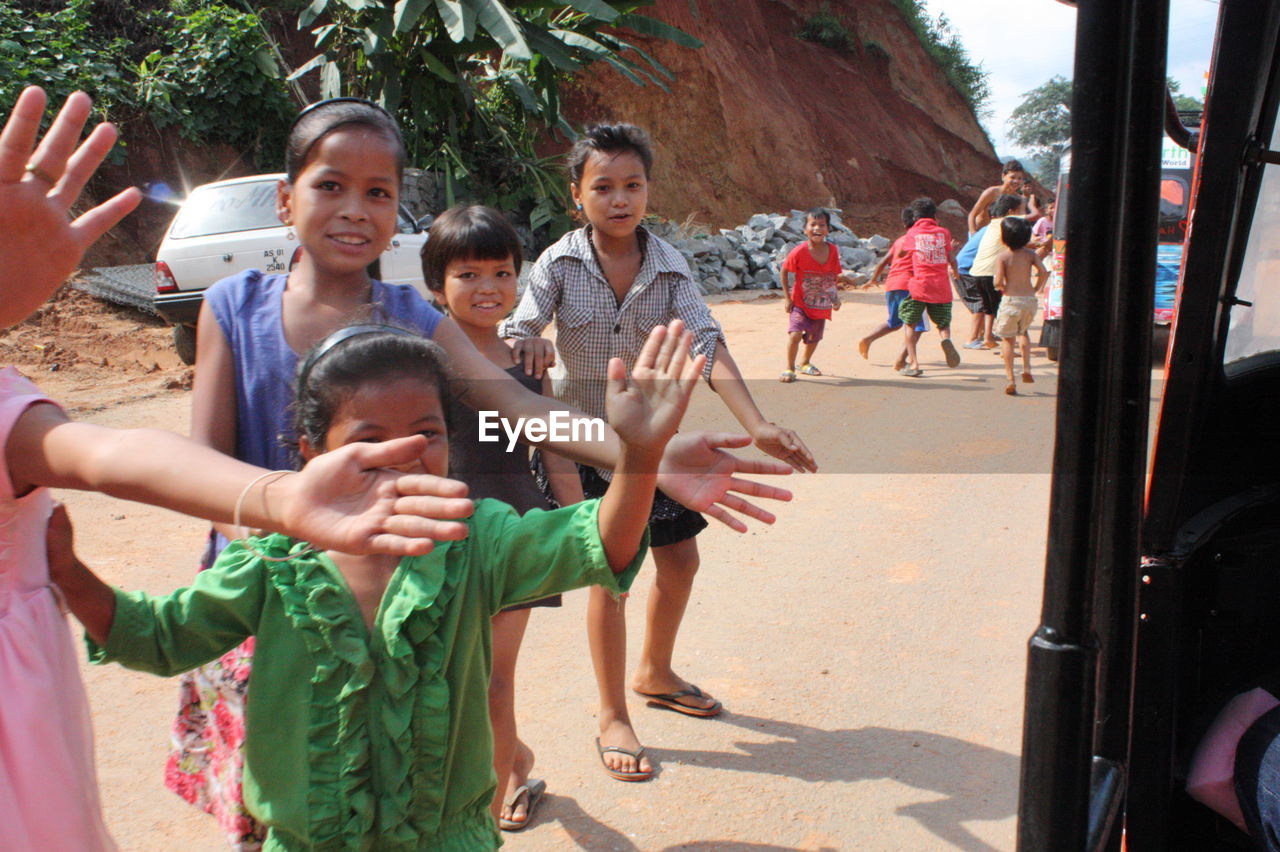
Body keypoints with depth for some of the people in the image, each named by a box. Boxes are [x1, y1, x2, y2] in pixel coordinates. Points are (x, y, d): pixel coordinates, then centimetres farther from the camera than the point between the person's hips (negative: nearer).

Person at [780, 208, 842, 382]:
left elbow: (835, 276, 7)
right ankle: (789, 369, -2)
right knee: (795, 334, -21)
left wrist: (836, 298, 6)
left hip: (822, 306, 4)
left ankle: (806, 364, 44)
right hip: (800, 303, -4)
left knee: (814, 338, 17)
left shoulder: (833, 252, -7)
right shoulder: (799, 252, -18)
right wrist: (787, 297, -7)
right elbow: (784, 271, -6)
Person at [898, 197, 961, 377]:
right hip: (942, 286, 1)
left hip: (919, 285, -1)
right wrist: (955, 271, 28)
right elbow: (951, 258, 7)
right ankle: (946, 339, -18)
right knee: (943, 323, 18)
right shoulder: (943, 232, 7)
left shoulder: (912, 233, 5)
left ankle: (913, 364, 2)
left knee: (909, 324, 12)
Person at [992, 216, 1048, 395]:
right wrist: (1037, 288, 6)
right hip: (1029, 299, 4)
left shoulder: (1002, 256, -7)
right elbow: (1044, 272, -9)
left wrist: (1002, 288, 6)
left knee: (1007, 338, 6)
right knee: (1023, 331, 28)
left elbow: (998, 281, -16)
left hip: (1010, 300, -4)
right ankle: (1027, 369, 15)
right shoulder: (1031, 254, 3)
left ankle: (1011, 379, -2)